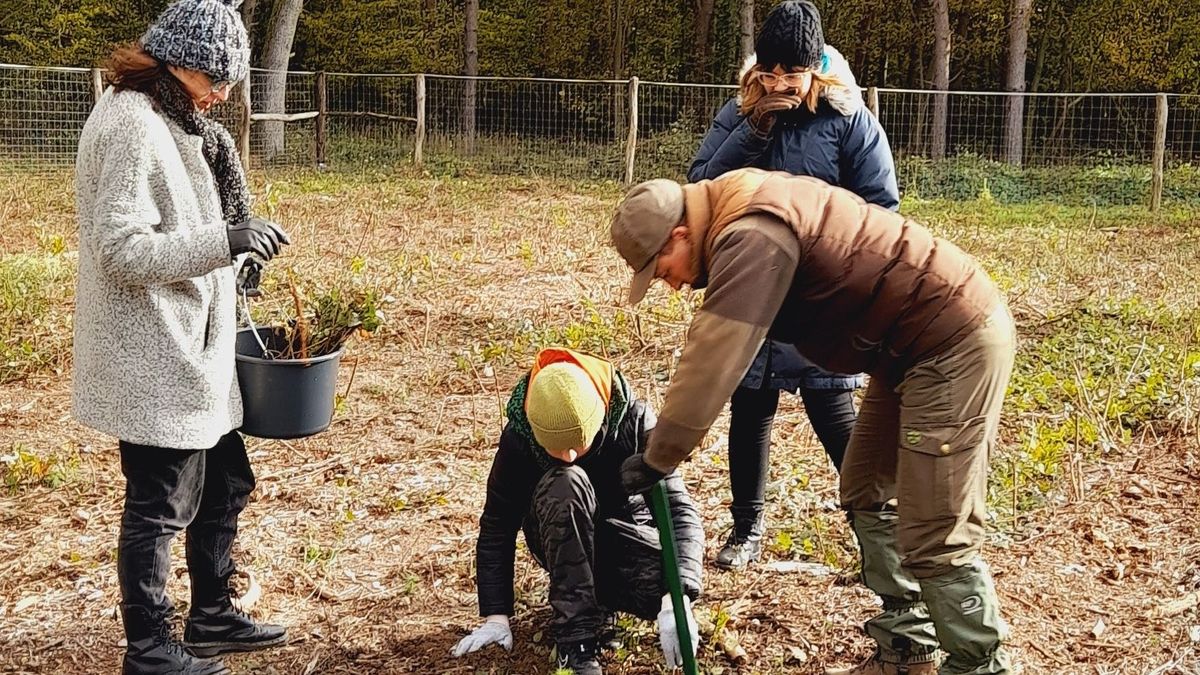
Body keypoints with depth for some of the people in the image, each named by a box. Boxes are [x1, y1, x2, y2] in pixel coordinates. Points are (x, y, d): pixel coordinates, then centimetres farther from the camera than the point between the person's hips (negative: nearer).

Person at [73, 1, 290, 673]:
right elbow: (121, 248, -23)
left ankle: (212, 617, 34)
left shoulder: (176, 121, 12)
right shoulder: (131, 124, -17)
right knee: (160, 505, 3)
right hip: (155, 358, -10)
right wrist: (224, 241, -27)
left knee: (224, 483, 18)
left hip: (196, 350, 10)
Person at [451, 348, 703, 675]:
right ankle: (576, 638, -30)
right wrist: (496, 616, -18)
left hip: (624, 531, 0)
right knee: (564, 483, -35)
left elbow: (677, 507, -28)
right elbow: (497, 526, -14)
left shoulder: (633, 419, -24)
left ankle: (601, 590, 1)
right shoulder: (518, 437, -22)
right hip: (561, 542, 0)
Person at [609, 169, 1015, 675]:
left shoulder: (752, 237, -24)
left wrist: (658, 459, -19)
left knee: (935, 536, -9)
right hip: (916, 343, 11)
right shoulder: (738, 219, 8)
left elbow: (713, 361, -27)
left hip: (956, 343, -11)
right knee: (867, 494, 16)